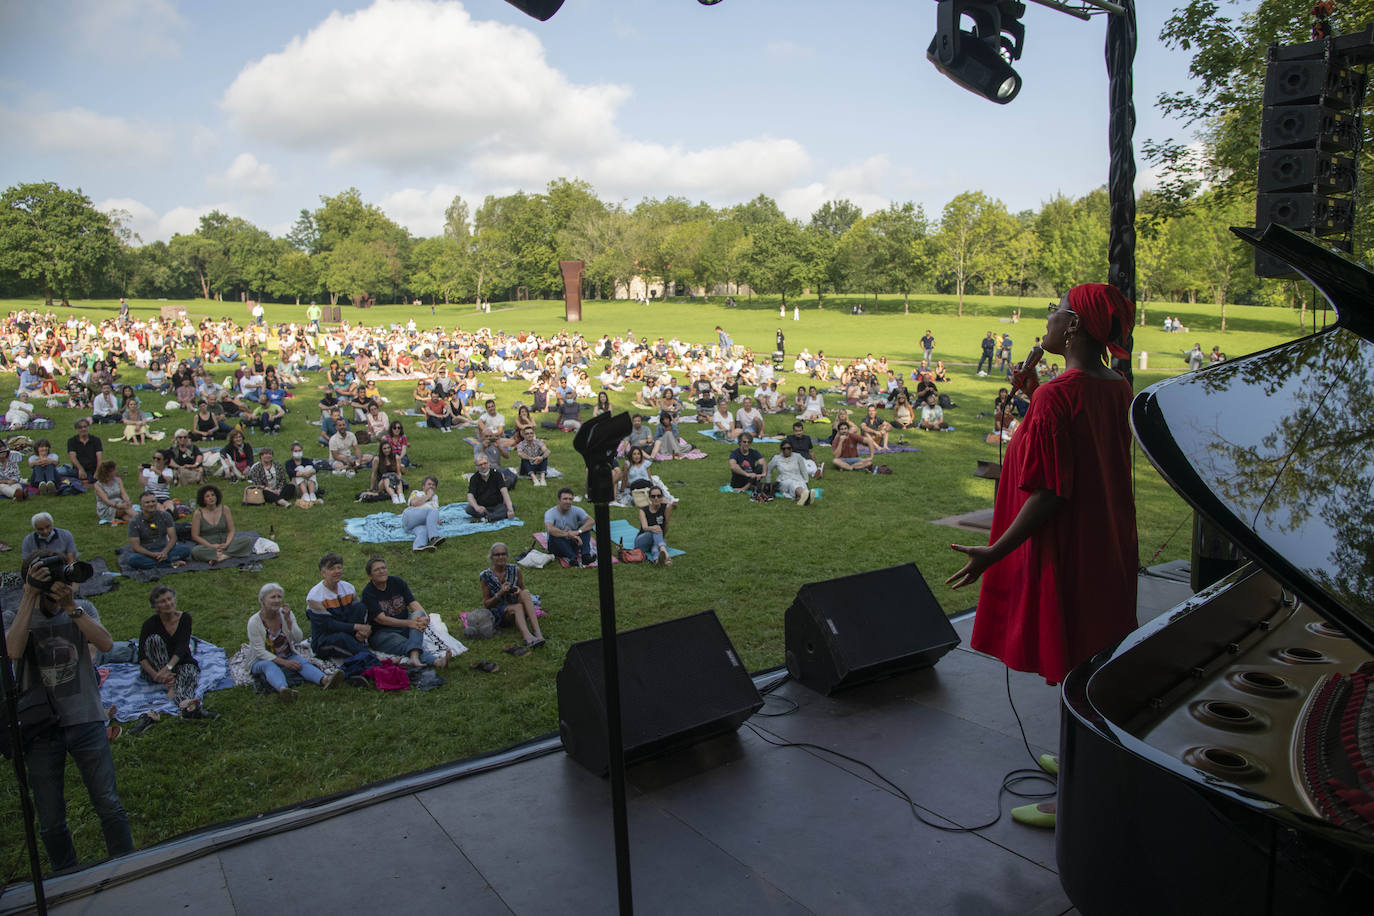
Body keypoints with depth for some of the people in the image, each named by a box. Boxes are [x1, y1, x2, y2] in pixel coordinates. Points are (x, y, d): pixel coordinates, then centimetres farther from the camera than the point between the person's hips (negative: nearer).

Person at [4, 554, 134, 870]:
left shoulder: (82, 609, 3)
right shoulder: (14, 616, 0)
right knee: (50, 820, 9)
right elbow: (14, 651, -22)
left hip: (86, 721, 0)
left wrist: (71, 607, -23)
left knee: (109, 805, 4)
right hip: (40, 728, 0)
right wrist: (30, 597, -22)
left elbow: (106, 644, -15)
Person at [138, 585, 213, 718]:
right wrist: (156, 674, -33)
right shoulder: (150, 624, -9)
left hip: (179, 663, 0)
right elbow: (141, 658, -15)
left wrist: (168, 668, -34)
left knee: (189, 669, -34)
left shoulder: (185, 618, -5)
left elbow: (182, 647, -17)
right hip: (155, 668, 0)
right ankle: (170, 687, -37)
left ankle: (186, 706, -68)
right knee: (154, 639, -25)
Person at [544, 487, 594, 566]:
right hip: (558, 547, -3)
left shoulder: (576, 510, -4)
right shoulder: (550, 513, -14)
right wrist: (568, 534, -38)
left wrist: (578, 531, -36)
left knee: (585, 526, -16)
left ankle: (585, 555, -35)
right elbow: (549, 529, -34)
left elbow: (591, 521, -20)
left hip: (572, 543, 3)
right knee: (554, 535, -33)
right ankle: (572, 557, -47)